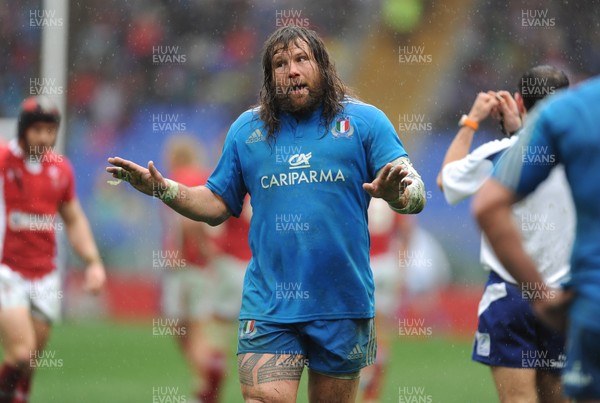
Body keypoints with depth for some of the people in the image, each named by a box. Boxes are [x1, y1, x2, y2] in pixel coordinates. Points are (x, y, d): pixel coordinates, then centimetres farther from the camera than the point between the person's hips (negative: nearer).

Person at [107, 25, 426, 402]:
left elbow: (416, 195, -5)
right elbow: (217, 204, 17)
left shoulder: (365, 121, 2)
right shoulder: (247, 129, 11)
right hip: (268, 304, 1)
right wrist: (161, 188, 2)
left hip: (342, 301, -1)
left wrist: (398, 192, -28)